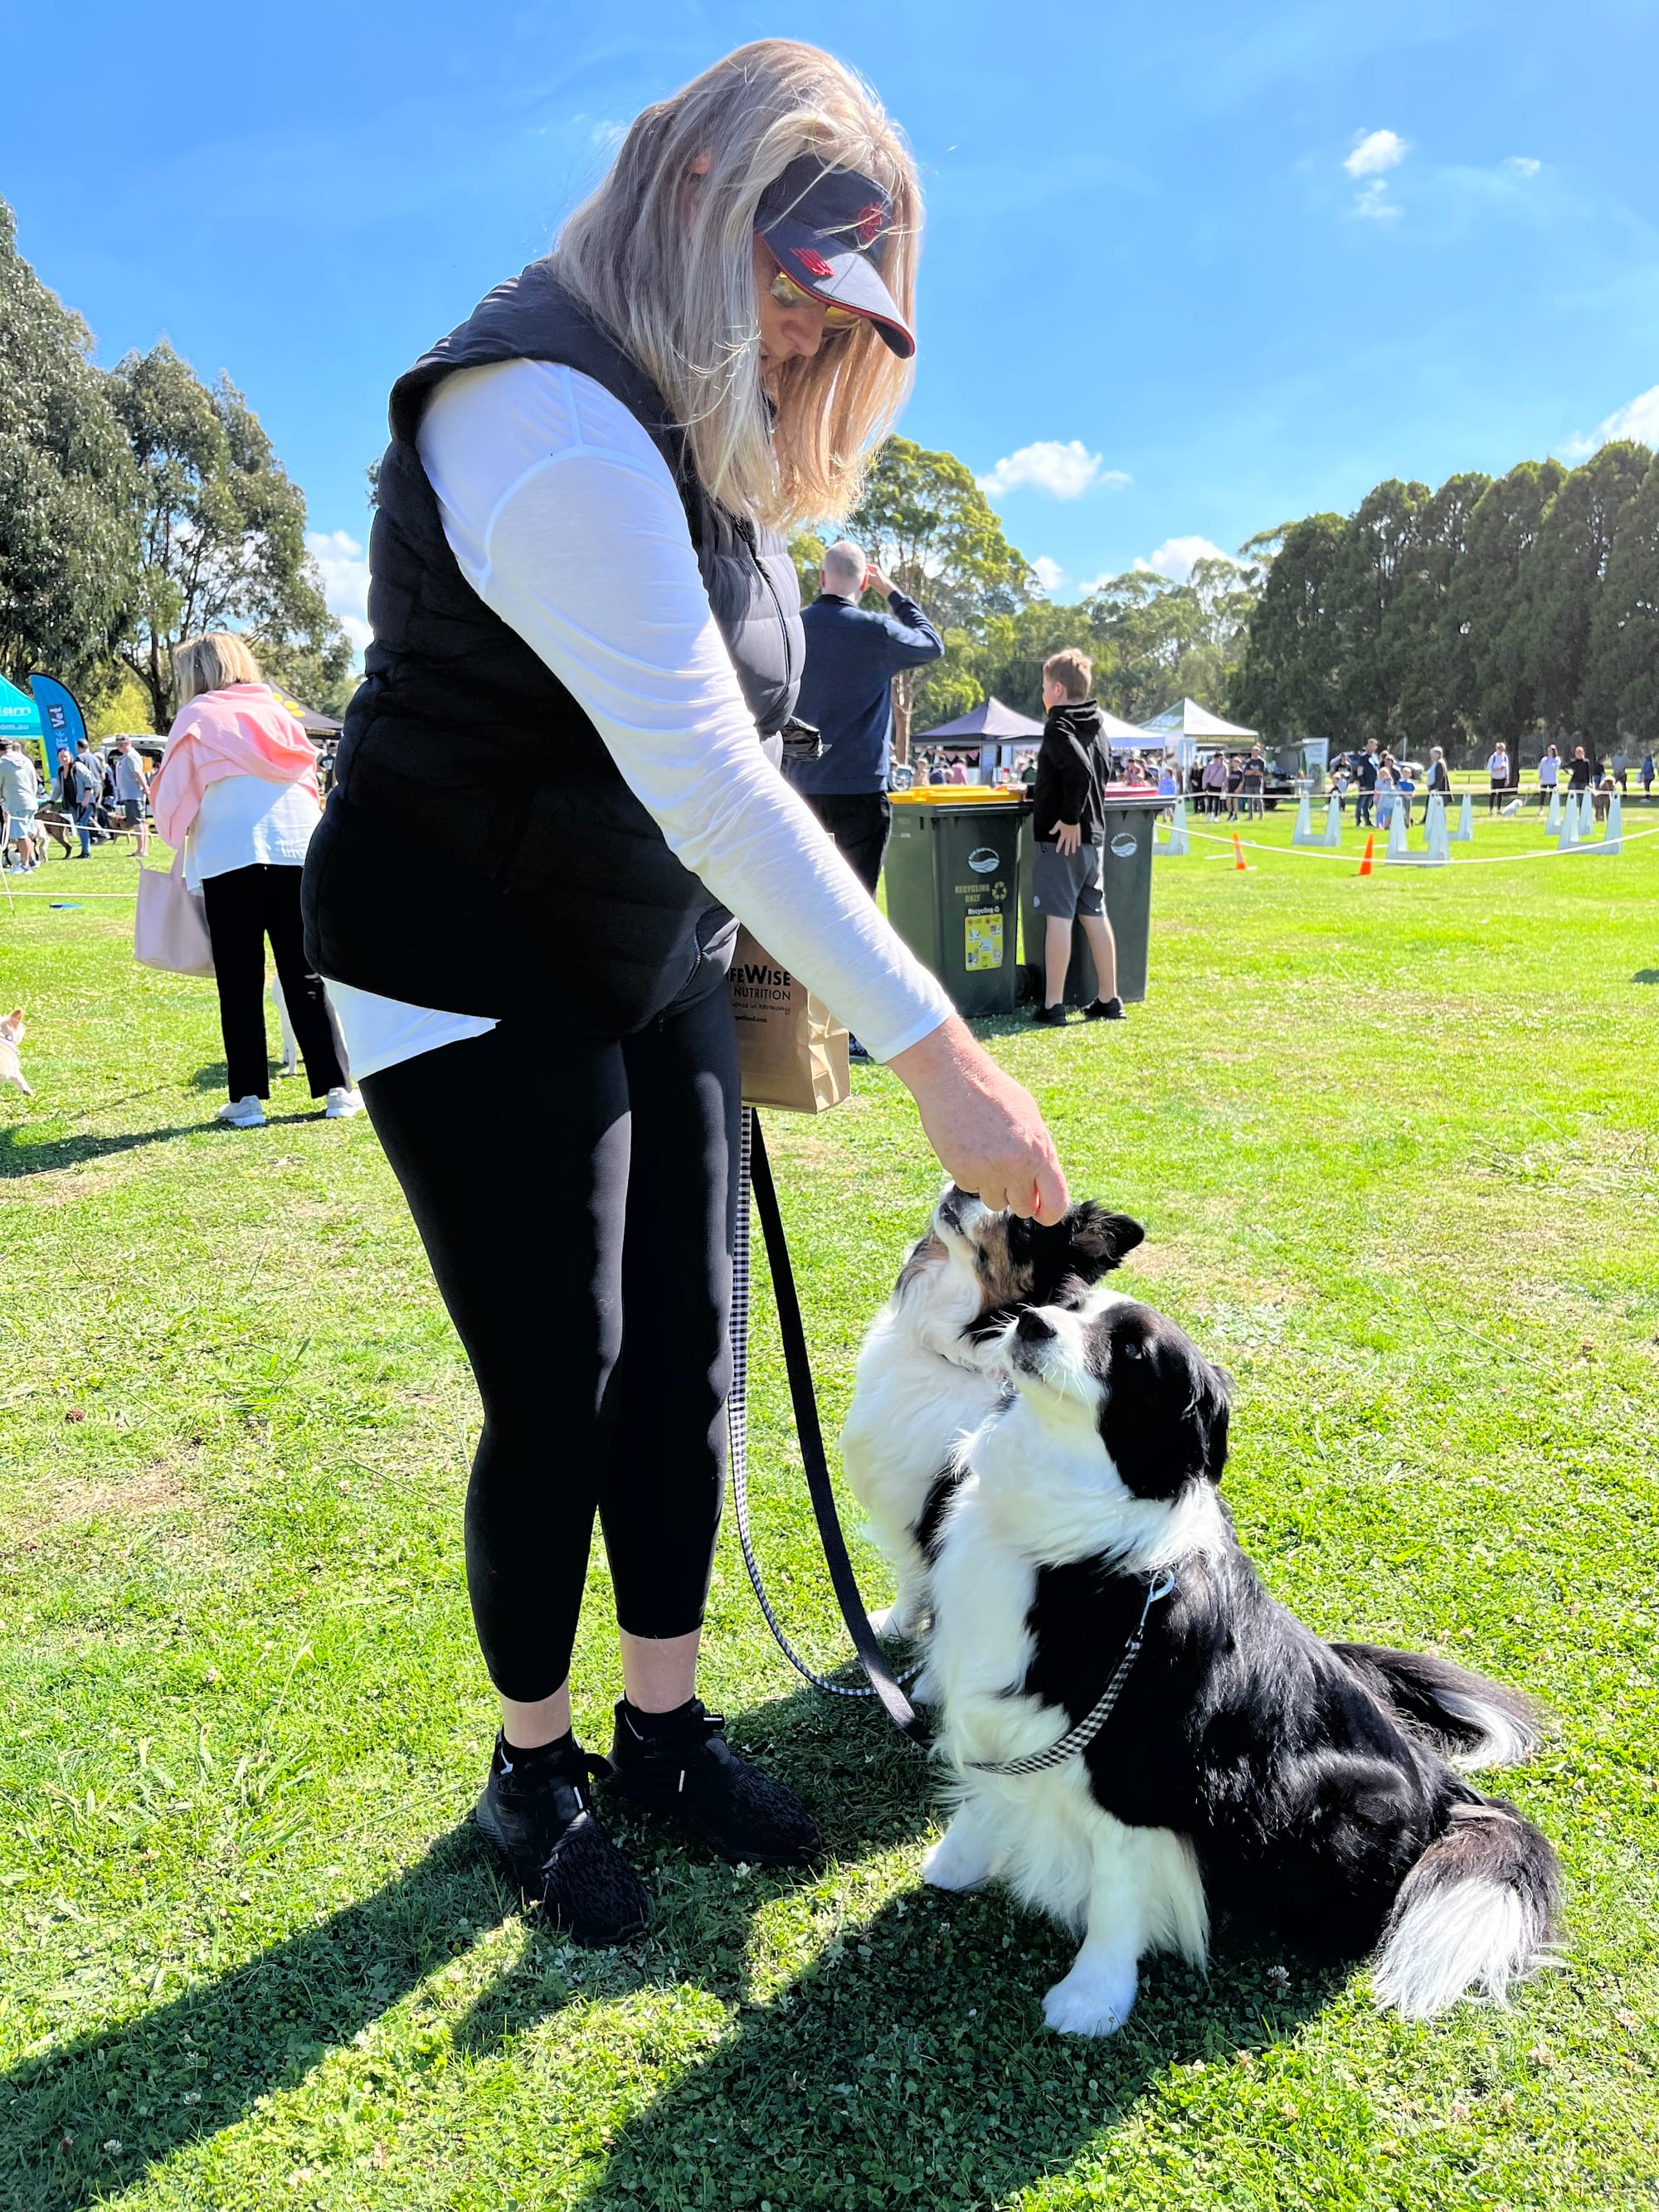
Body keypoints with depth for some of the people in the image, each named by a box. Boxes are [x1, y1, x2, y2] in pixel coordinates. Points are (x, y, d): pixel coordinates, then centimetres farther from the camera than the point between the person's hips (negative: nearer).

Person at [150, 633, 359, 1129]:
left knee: (239, 982, 3)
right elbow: (309, 779, 20)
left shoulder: (197, 718, 9)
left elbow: (173, 797, 9)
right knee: (305, 976, 6)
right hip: (299, 847, 3)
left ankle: (247, 1098, 4)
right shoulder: (275, 711, 19)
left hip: (229, 854, -3)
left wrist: (179, 834, 29)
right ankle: (336, 1089, 3)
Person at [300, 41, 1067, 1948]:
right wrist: (938, 1055, -35)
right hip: (472, 980, -8)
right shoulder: (547, 417, -23)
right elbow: (706, 781, -33)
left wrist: (750, 988, 9)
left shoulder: (696, 439, 9)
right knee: (558, 1394, -1)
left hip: (652, 963, 9)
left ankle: (663, 1729, 26)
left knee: (686, 1361, 8)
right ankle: (532, 1769, 23)